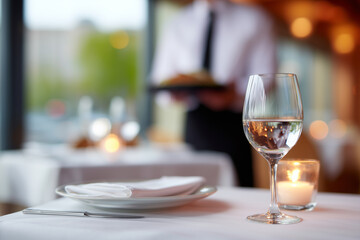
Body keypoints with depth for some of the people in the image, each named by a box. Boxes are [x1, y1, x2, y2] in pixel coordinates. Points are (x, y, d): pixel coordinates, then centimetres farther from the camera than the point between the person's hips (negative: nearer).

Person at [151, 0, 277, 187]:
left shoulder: (255, 19, 6)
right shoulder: (176, 25, 15)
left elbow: (265, 78, -2)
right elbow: (160, 77, 14)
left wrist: (236, 95, -22)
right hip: (194, 124, 3)